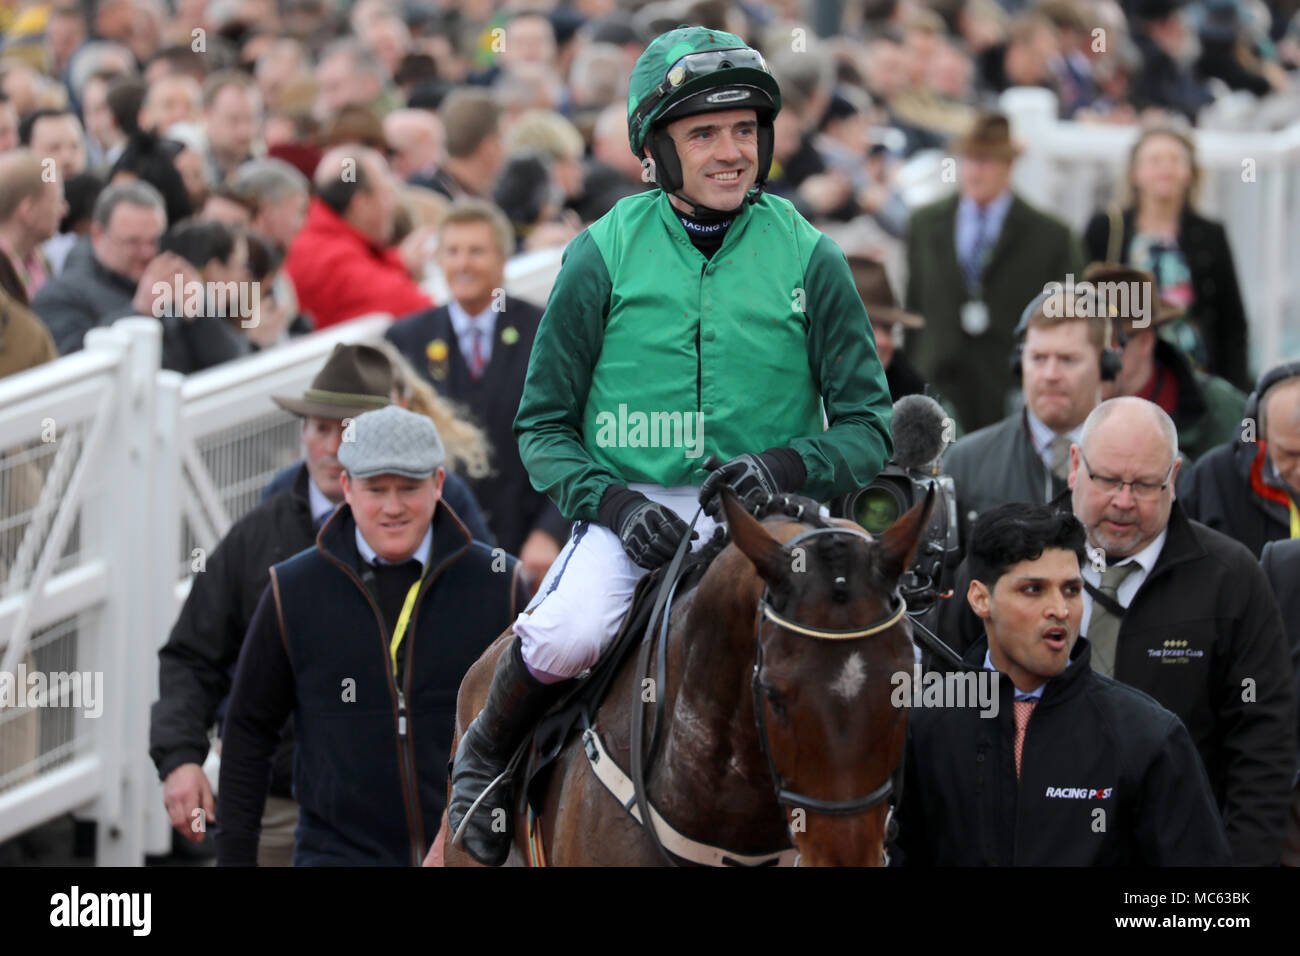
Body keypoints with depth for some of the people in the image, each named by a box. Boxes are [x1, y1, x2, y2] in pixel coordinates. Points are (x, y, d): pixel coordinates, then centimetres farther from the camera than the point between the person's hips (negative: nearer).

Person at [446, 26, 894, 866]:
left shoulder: (808, 258, 5)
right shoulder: (605, 255, 3)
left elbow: (869, 425, 6)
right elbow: (544, 423, 7)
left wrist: (791, 467, -16)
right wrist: (610, 501, -12)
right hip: (629, 505, -1)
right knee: (567, 636, -31)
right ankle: (486, 760, 2)